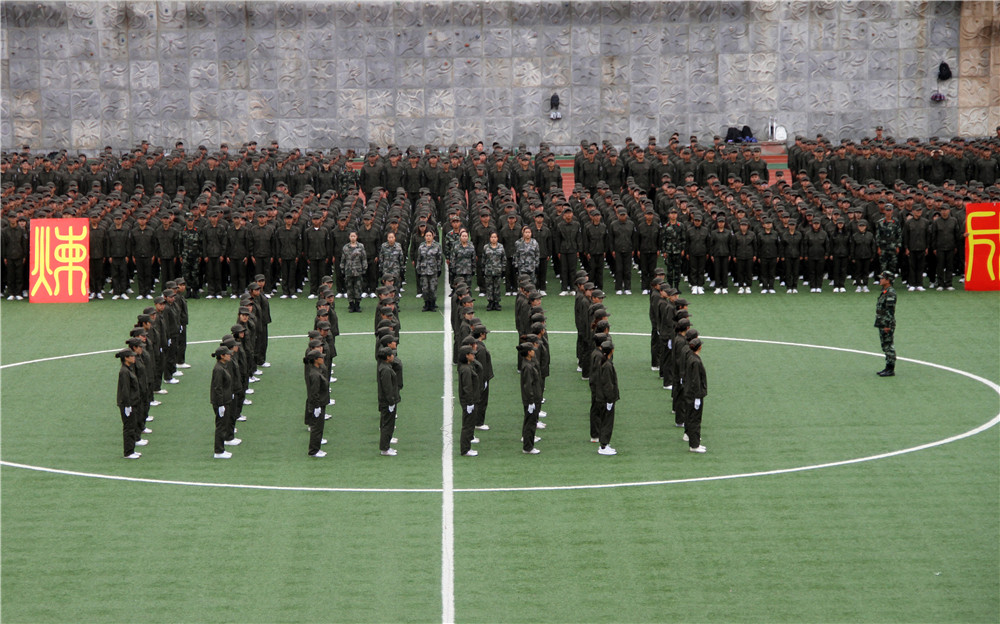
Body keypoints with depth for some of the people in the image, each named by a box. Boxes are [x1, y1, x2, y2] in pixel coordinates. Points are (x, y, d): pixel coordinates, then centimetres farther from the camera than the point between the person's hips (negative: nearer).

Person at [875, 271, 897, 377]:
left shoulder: (890, 293, -17)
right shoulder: (884, 292, 15)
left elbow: (890, 310, -21)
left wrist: (888, 325, -23)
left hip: (887, 325, -10)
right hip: (882, 324, 10)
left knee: (888, 346, -7)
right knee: (885, 346, 14)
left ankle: (891, 370, -5)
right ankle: (888, 367, 20)